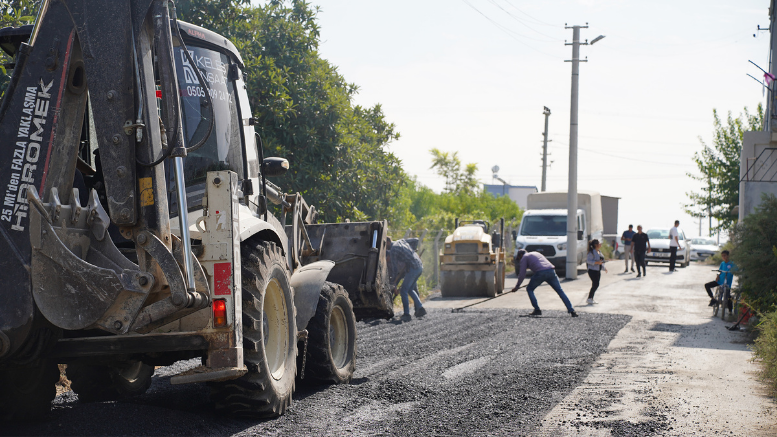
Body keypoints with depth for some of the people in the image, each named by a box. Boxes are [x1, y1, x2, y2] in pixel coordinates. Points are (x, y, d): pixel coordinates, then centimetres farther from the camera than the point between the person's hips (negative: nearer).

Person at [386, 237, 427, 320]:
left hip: (412, 268, -9)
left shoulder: (393, 250, -7)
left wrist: (394, 285, 4)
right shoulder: (401, 241, 17)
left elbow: (394, 268, -4)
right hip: (420, 266, 9)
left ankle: (407, 313, -3)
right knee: (410, 289, 19)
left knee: (403, 290, -1)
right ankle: (420, 308, 9)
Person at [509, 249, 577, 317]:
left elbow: (522, 274, 11)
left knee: (529, 289, 16)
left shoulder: (524, 257, 17)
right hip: (551, 271, 6)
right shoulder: (536, 253, 38)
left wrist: (517, 286, 18)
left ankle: (537, 310, 7)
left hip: (540, 273, -6)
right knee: (560, 291, 7)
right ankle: (571, 311, -3)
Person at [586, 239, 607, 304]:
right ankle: (589, 298, -6)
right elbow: (588, 260, -19)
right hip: (592, 270, -9)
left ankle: (591, 299, 16)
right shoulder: (592, 252, -14)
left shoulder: (599, 252, 15)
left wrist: (604, 268, 13)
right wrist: (597, 262, -26)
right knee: (595, 284, -13)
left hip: (598, 271, 9)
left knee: (595, 285, 9)